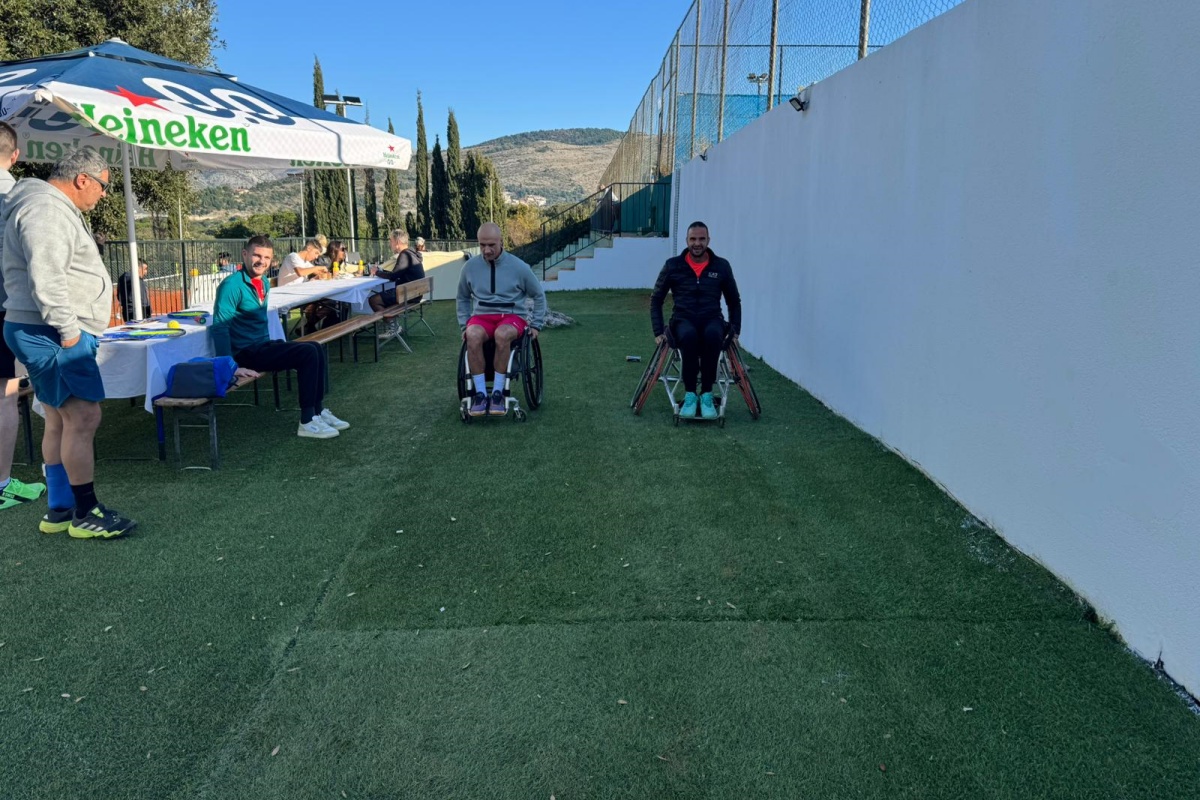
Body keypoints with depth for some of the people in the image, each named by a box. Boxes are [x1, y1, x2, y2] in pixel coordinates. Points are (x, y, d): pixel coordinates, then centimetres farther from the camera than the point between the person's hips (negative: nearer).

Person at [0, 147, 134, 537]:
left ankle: (59, 509, 20)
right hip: (52, 335, -11)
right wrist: (68, 329, -21)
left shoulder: (55, 208, 21)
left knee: (61, 420, 13)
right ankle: (86, 514, -2)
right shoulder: (46, 210, -14)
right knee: (84, 418, -9)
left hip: (53, 333, 11)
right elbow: (45, 279, -24)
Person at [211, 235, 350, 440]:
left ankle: (318, 411, 8)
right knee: (307, 353, -20)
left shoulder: (264, 283, 12)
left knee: (316, 349, 5)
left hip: (262, 345, 9)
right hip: (245, 352, -9)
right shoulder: (233, 284, -16)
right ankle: (307, 423, -18)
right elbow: (219, 326, -23)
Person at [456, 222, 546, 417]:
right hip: (481, 316, 2)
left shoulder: (519, 266, -3)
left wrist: (536, 325, 5)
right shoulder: (470, 267, 3)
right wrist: (464, 325, 9)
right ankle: (480, 393, -26)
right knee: (473, 335, -36)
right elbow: (462, 298, 19)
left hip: (512, 316, -2)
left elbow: (539, 296, 10)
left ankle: (498, 392, -27)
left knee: (502, 334, -39)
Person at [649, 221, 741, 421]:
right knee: (689, 335, -39)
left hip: (712, 319, 1)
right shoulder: (673, 265, 1)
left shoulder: (721, 266, 4)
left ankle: (707, 395, -26)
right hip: (683, 320, -1)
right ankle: (690, 395, -25)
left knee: (713, 335, -38)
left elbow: (734, 301, 14)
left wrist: (735, 330, 2)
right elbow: (656, 299, 8)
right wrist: (658, 331, -2)